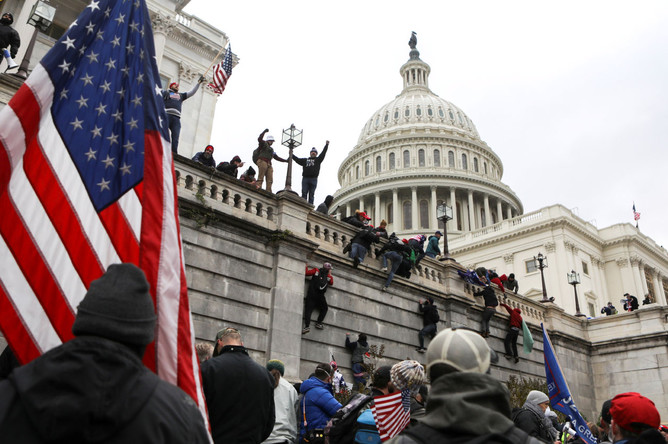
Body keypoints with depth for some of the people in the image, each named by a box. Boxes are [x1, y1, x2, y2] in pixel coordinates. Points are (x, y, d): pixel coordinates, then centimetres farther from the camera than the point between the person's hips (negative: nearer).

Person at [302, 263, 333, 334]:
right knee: (324, 309, 20)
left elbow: (306, 273, 6)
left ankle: (307, 326, -19)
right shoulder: (328, 276, 9)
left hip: (311, 294, 1)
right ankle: (319, 323, 5)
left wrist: (306, 267, 24)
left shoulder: (316, 271, 9)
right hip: (320, 296, -1)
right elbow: (331, 283, 25)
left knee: (308, 310, -5)